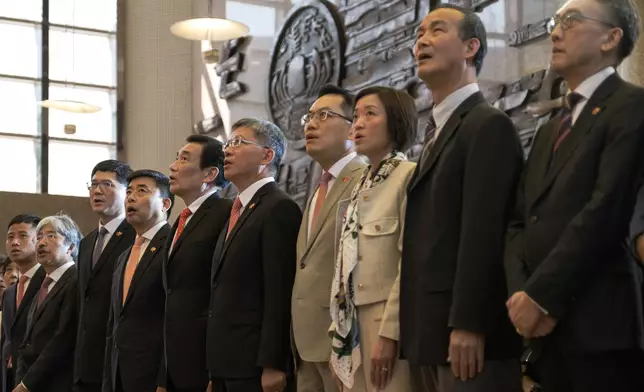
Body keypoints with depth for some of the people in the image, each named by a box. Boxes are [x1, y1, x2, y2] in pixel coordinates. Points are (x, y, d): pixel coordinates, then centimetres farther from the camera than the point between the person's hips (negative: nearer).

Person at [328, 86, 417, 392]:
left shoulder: (410, 177, -7)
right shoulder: (360, 187, 16)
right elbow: (347, 265, 15)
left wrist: (389, 332, -18)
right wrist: (339, 333, 11)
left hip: (390, 325, -7)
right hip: (355, 328, 7)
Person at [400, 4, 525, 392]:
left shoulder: (489, 125, -6)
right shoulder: (439, 130, 21)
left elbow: (483, 230, -17)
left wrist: (466, 326, -23)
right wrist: (415, 335, 12)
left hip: (466, 333, -9)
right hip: (431, 334, 9)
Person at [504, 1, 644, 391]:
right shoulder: (551, 130, 22)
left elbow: (607, 210, -15)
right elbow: (521, 221, 14)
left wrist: (541, 295, -14)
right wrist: (520, 293, -4)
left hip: (603, 325, -7)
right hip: (546, 329, 7)